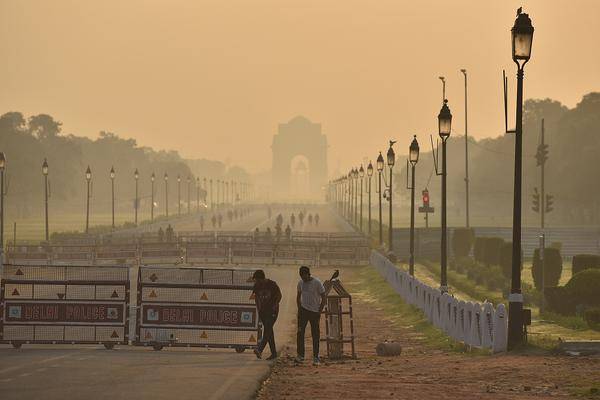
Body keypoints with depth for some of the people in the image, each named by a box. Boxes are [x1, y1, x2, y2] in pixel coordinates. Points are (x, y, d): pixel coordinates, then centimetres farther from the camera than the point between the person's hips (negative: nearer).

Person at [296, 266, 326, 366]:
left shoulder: (317, 283, -10)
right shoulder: (300, 283, 5)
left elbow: (323, 298, -5)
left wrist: (319, 312, -9)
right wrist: (299, 309, 8)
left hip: (314, 311, -3)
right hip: (303, 310, 4)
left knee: (315, 335, 0)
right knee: (300, 332, -7)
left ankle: (316, 357, 7)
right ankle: (300, 355, -3)